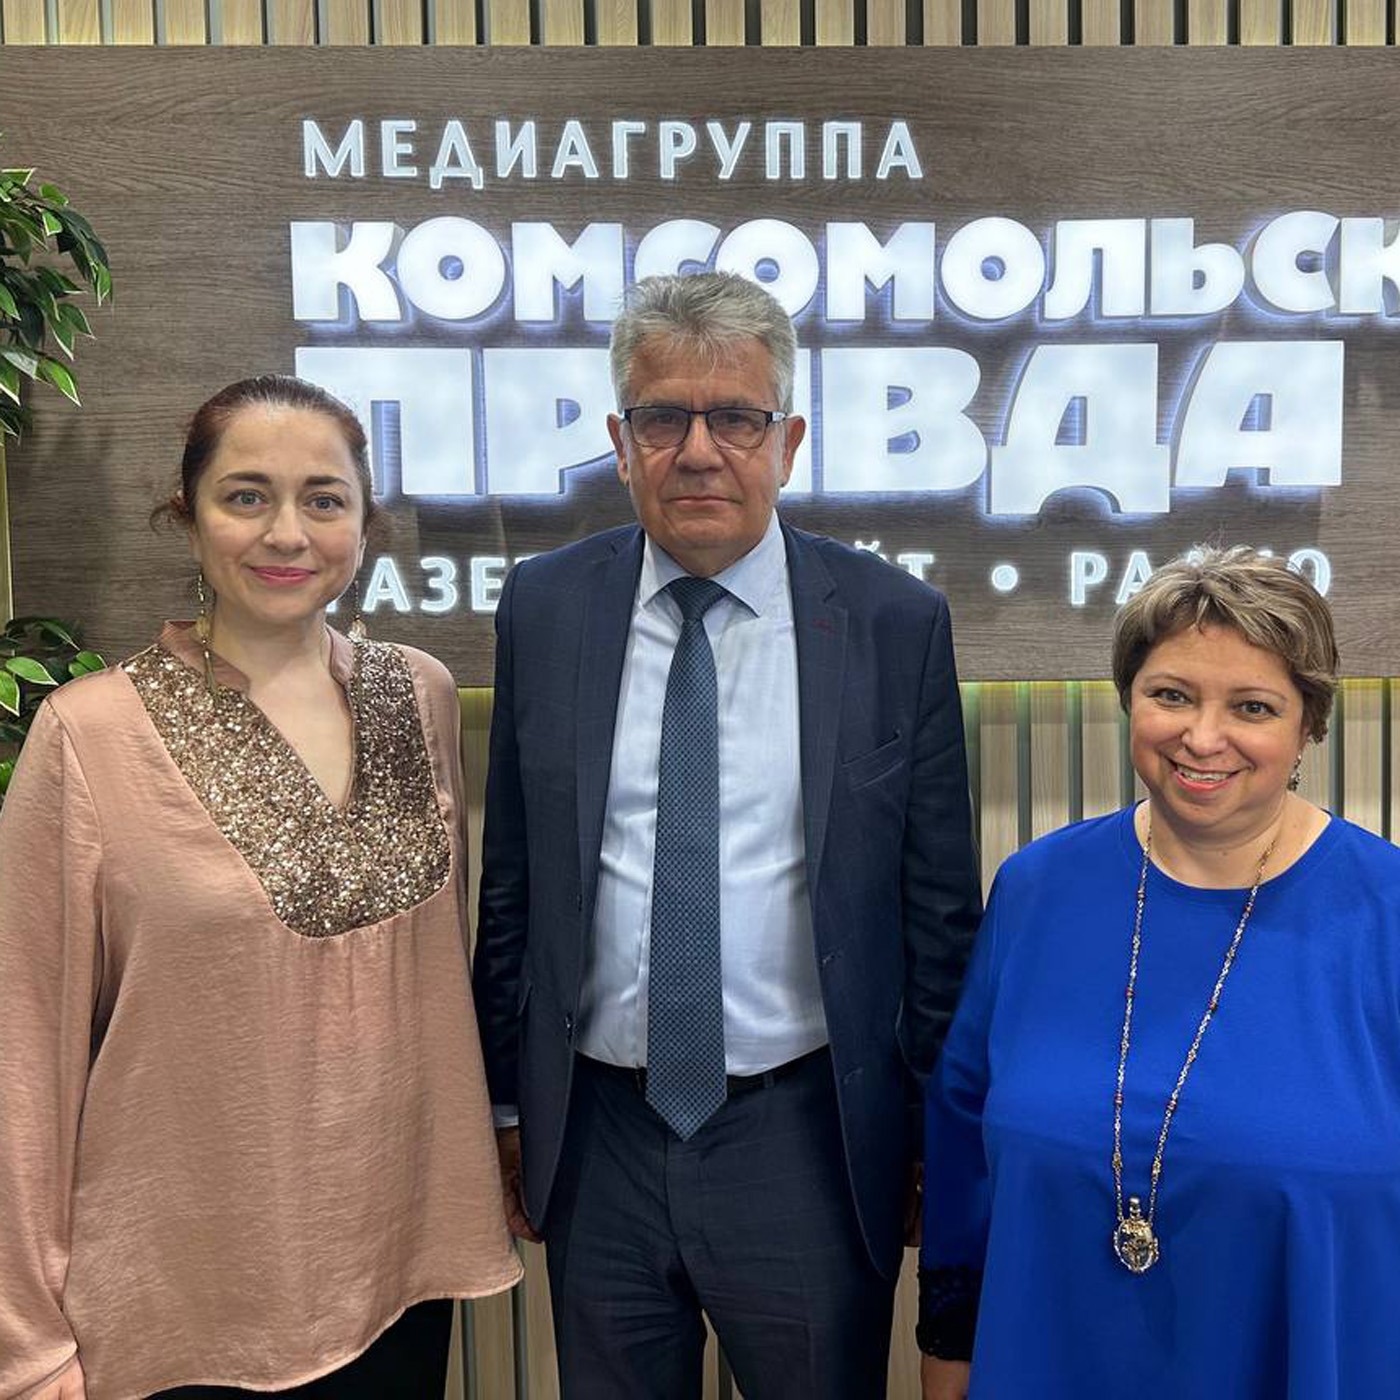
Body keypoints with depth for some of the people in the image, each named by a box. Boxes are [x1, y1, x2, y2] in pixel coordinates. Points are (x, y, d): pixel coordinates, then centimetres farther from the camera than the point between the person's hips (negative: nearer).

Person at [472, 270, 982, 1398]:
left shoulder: (895, 621, -7)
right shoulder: (543, 610, -2)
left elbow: (941, 908, -2)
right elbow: (510, 881, 4)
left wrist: (942, 1136, 2)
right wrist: (504, 1100, 8)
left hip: (808, 1140, -1)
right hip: (595, 1134, 2)